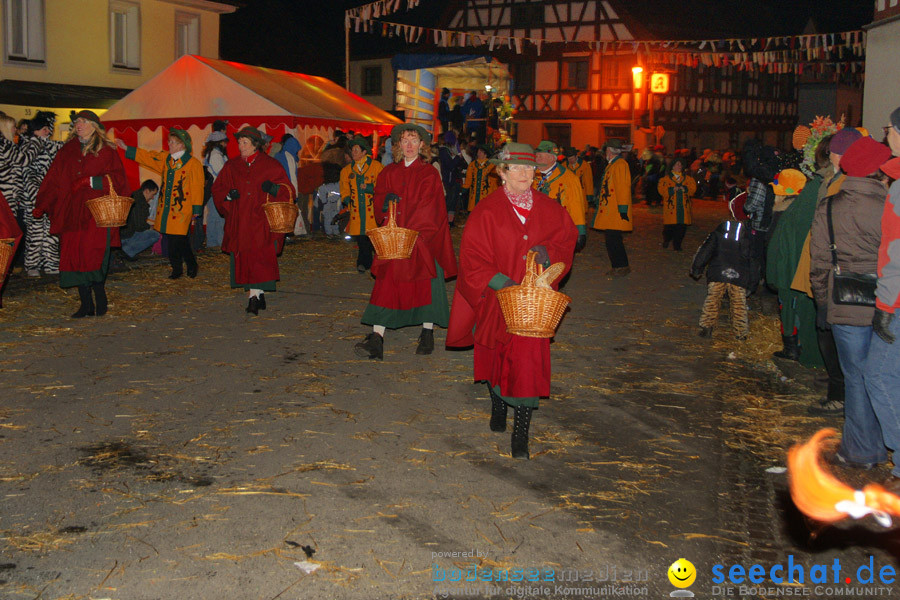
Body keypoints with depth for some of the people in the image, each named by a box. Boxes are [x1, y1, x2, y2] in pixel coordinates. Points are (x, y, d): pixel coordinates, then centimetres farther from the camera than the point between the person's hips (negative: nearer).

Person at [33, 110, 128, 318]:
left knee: (93, 255, -12)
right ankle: (86, 304, 5)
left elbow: (118, 178, -3)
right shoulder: (67, 151, 17)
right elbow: (53, 180, 12)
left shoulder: (107, 151, 5)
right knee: (74, 255, -1)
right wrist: (41, 205, 5)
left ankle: (100, 298, 5)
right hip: (72, 212, 4)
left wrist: (91, 181, -14)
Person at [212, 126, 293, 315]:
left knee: (259, 258, -13)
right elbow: (217, 189, 16)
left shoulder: (271, 165, 5)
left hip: (262, 220, -3)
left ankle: (253, 297, -13)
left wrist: (274, 189, -16)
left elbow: (287, 190, 5)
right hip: (239, 220, 3)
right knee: (244, 257, 0)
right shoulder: (231, 167, 14)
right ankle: (259, 295, 10)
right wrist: (228, 194, -5)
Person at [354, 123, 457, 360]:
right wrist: (387, 200, -16)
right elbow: (379, 196, 8)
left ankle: (427, 333, 17)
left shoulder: (429, 173, -2)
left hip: (422, 238, -3)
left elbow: (427, 207, -10)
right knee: (387, 284, -5)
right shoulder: (389, 172, 11)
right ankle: (376, 339, -10)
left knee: (425, 283, 3)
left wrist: (409, 233, -18)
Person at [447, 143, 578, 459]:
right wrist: (501, 282, -20)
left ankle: (520, 435, -5)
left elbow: (568, 240, 11)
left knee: (528, 361, -8)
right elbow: (473, 258, -8)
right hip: (496, 297, -1)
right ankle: (497, 407, 43)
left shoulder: (548, 208, 3)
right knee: (496, 356, 15)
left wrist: (548, 253, -11)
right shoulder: (487, 211, -6)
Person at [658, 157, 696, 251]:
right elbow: (661, 189, -4)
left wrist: (685, 189, -13)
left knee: (681, 228, -1)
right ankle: (666, 240, 26)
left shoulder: (687, 178, 14)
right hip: (671, 207, -3)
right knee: (669, 227, -3)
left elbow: (693, 187, 5)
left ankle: (677, 245, 11)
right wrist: (672, 190, -17)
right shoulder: (666, 178, 5)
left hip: (683, 207, 3)